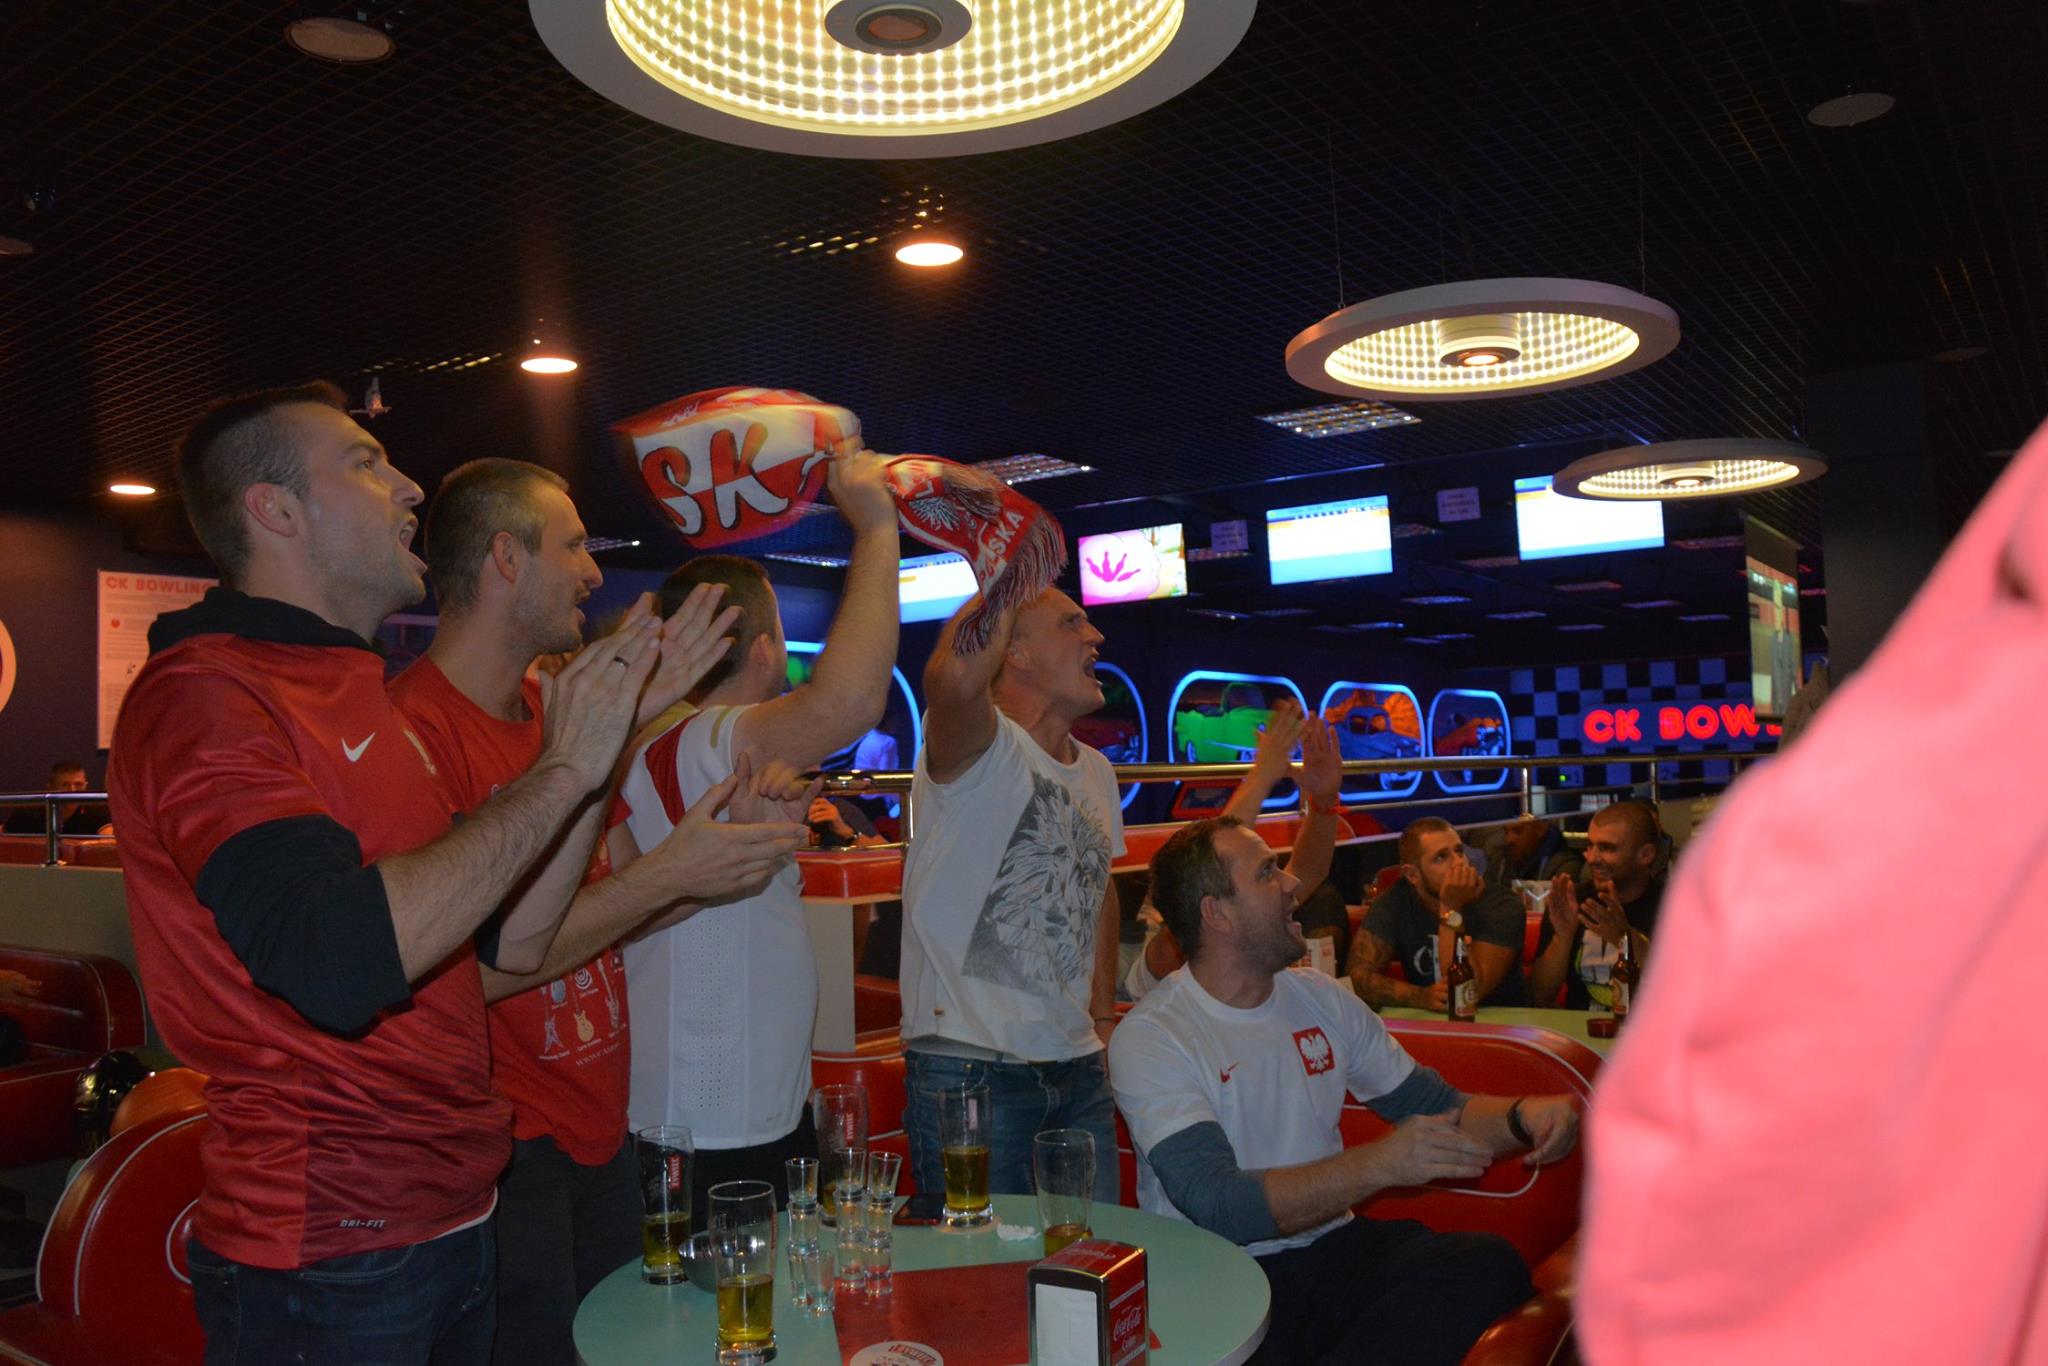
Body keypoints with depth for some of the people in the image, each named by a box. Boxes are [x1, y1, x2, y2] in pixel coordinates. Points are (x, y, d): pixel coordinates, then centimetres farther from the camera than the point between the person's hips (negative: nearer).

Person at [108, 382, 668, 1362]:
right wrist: (559, 773, -21)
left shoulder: (362, 696, 14)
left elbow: (509, 942, 9)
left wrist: (607, 733, 1)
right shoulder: (203, 692, -16)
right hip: (327, 1263, -8)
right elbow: (337, 961, -32)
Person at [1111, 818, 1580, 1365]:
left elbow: (1437, 1108, 15)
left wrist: (1522, 1115, -8)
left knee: (1491, 1263, -21)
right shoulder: (1147, 1039, -10)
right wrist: (1382, 1163, -27)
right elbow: (1217, 1204, -20)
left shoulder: (1323, 999, 10)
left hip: (1334, 1247, 6)